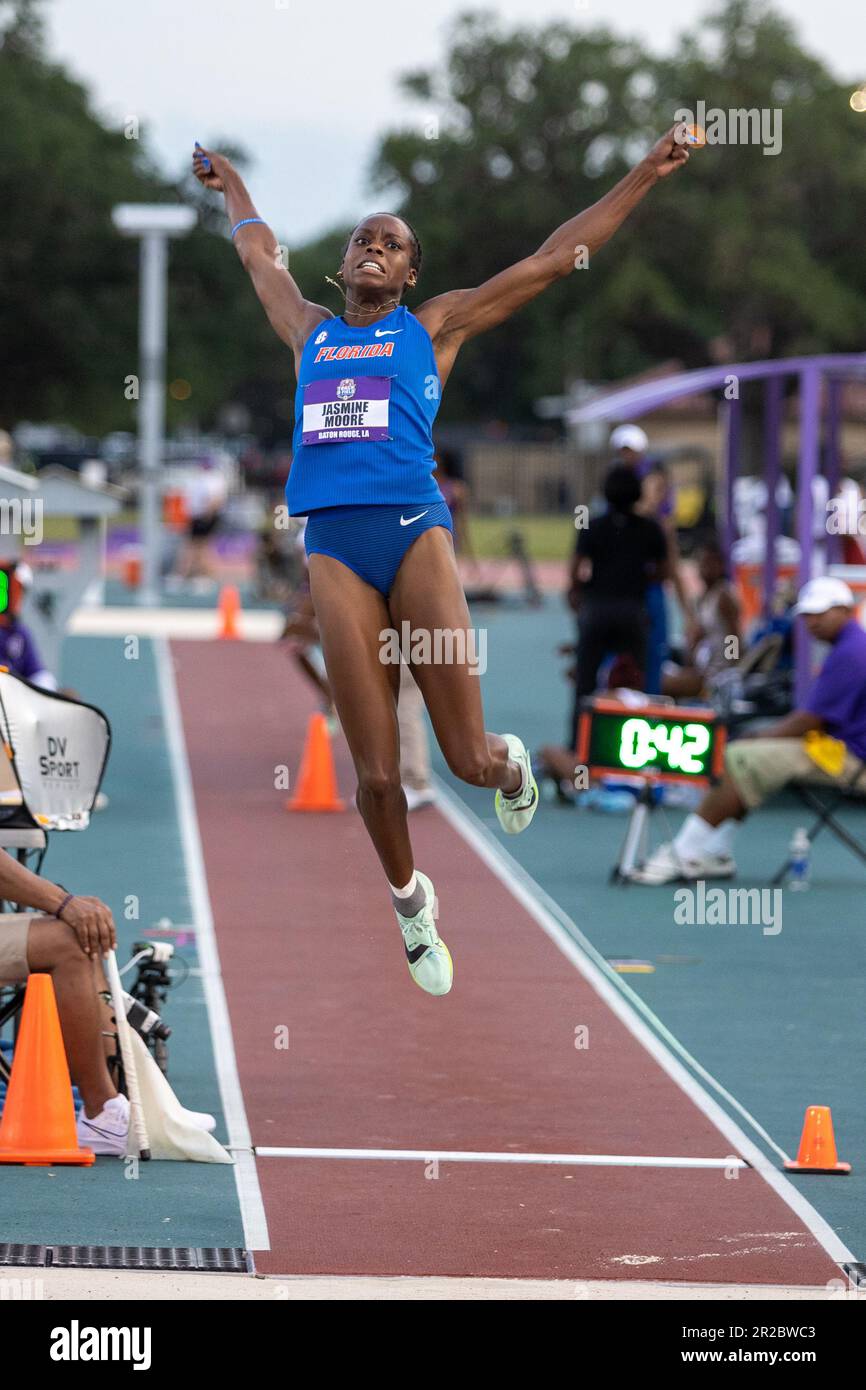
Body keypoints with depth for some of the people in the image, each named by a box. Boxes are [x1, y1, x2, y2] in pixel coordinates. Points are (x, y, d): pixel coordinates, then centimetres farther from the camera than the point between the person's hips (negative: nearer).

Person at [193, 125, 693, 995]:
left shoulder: (433, 326, 13)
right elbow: (259, 255, 40)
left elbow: (553, 259, 14)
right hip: (334, 545, 2)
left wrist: (645, 176, 13)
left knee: (469, 759, -3)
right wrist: (229, 187, 53)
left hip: (414, 531, -2)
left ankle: (513, 769, 33)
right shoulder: (311, 332, 20)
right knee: (375, 774, -1)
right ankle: (409, 899, 22)